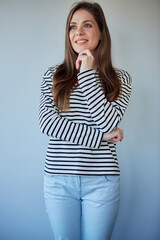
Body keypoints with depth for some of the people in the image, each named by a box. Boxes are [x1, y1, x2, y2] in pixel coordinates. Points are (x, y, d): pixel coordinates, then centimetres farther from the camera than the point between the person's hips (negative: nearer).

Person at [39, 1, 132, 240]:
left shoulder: (120, 78, 2)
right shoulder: (52, 75, 3)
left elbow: (109, 123, -12)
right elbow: (46, 122, -9)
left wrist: (88, 74, -12)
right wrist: (100, 136, -13)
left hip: (102, 181, 0)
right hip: (59, 179, 1)